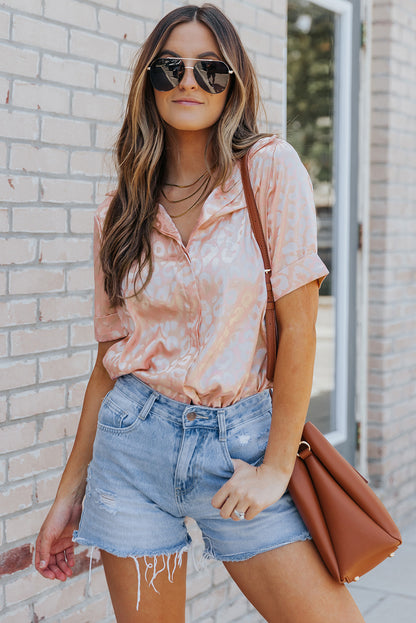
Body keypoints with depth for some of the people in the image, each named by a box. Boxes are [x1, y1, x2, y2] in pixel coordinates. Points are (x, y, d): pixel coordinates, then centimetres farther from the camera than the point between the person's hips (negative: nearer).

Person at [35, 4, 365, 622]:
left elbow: (298, 324, -7)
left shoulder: (270, 168, -5)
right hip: (133, 442, 2)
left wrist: (277, 466, -9)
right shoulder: (121, 212, 5)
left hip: (240, 446, -2)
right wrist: (70, 493, 10)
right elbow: (110, 356, 9)